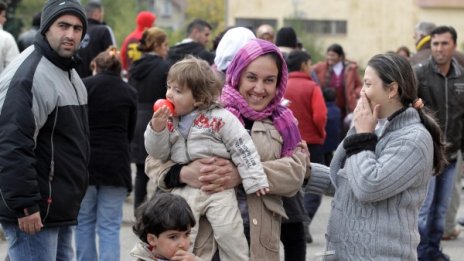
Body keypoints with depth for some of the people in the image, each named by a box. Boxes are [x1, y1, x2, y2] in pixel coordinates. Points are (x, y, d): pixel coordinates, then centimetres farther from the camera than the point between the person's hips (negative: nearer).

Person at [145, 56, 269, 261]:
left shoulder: (220, 118, -9)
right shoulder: (169, 121, 7)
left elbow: (242, 148, -9)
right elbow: (158, 154, 6)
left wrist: (254, 180, -12)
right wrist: (156, 129, -11)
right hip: (183, 188, 4)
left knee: (229, 233, -8)